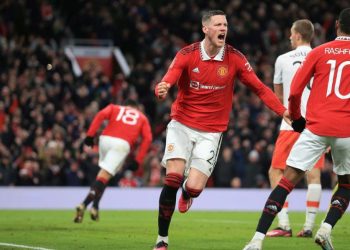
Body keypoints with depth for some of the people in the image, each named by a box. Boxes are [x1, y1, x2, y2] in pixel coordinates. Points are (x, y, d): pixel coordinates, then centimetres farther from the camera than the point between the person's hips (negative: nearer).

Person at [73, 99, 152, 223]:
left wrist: (90, 134, -2)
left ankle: (95, 206, 13)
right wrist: (138, 160, 8)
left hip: (106, 138, 2)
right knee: (104, 175, -7)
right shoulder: (142, 117, 27)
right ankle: (84, 204, -23)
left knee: (104, 173, 22)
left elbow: (100, 115, 5)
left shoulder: (115, 108, 27)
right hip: (123, 143, -2)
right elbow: (147, 138, 11)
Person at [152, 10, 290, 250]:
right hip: (182, 124, -1)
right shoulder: (187, 54, -8)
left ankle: (187, 193, 30)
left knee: (194, 187, -13)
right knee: (173, 178, -19)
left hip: (211, 132, 1)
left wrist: (283, 110, -13)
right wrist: (162, 89, -44)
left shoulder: (235, 58, -5)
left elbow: (259, 88, -1)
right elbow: (168, 81, -19)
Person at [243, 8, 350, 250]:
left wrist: (296, 117, 20)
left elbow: (295, 91, 4)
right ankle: (326, 229, -2)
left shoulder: (318, 52, 7)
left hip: (316, 127, 0)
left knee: (288, 181, 0)